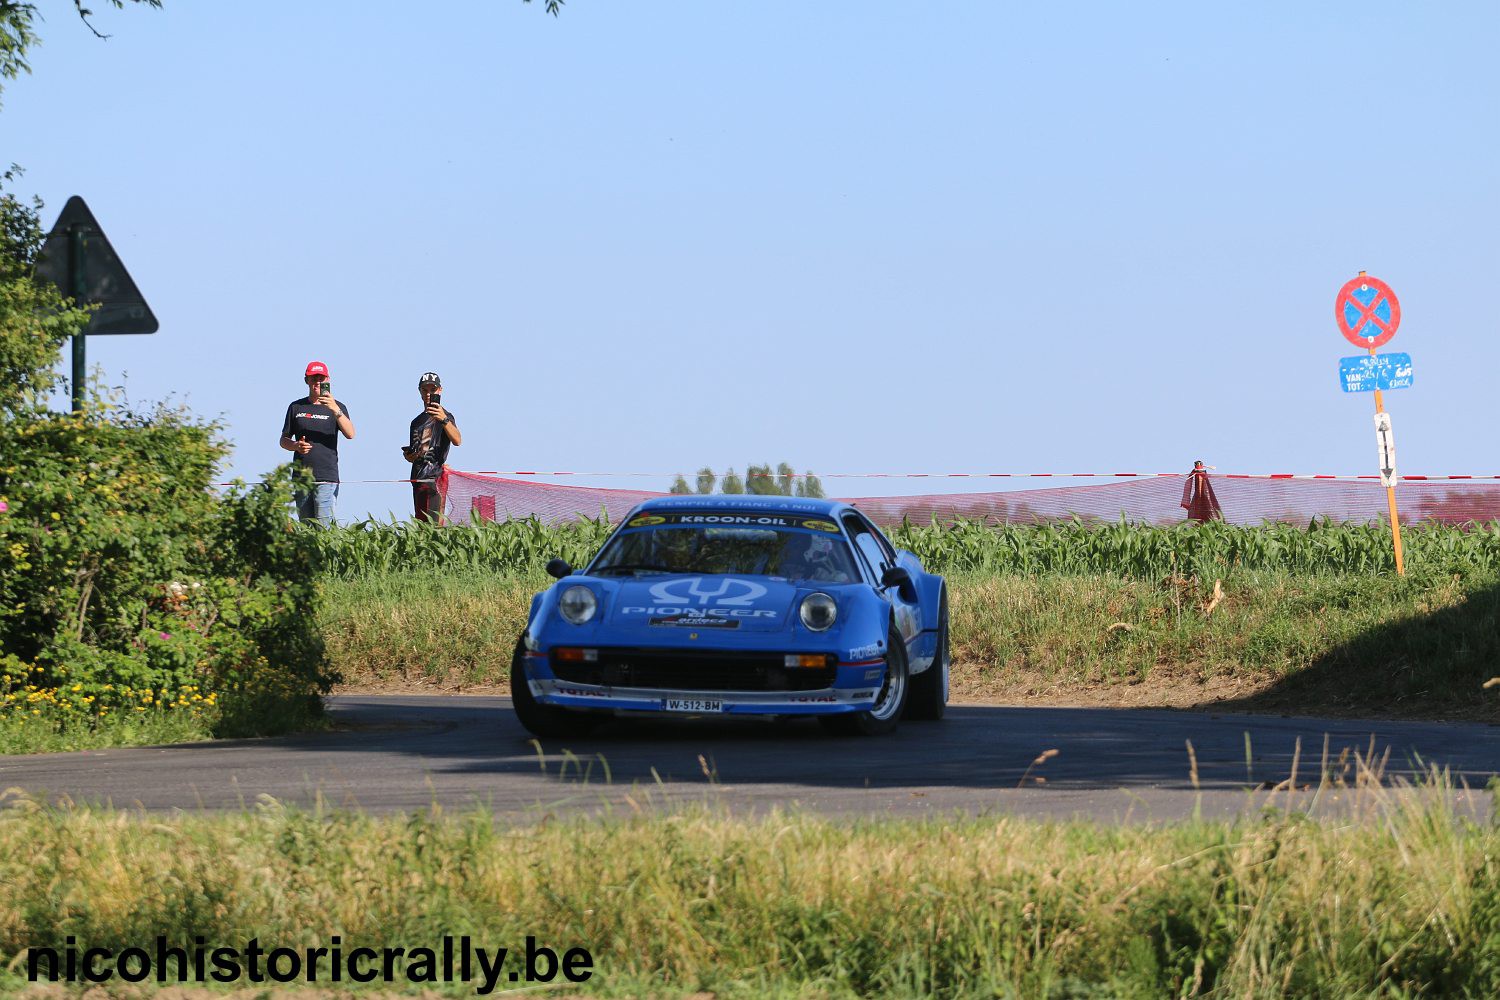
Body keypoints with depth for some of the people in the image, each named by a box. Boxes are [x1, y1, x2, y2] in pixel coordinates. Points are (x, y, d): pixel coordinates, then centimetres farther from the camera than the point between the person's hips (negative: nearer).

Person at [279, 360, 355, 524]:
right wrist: (296, 446, -6)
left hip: (326, 479, -3)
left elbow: (350, 434, -10)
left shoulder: (337, 408, 6)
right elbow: (284, 440, 17)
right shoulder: (296, 407, 14)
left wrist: (335, 410, -25)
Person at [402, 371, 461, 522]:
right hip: (417, 479, 8)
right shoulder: (417, 421, 22)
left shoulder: (445, 416, -2)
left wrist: (444, 420, -38)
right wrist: (409, 455, 7)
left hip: (435, 477, -8)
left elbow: (457, 441, -23)